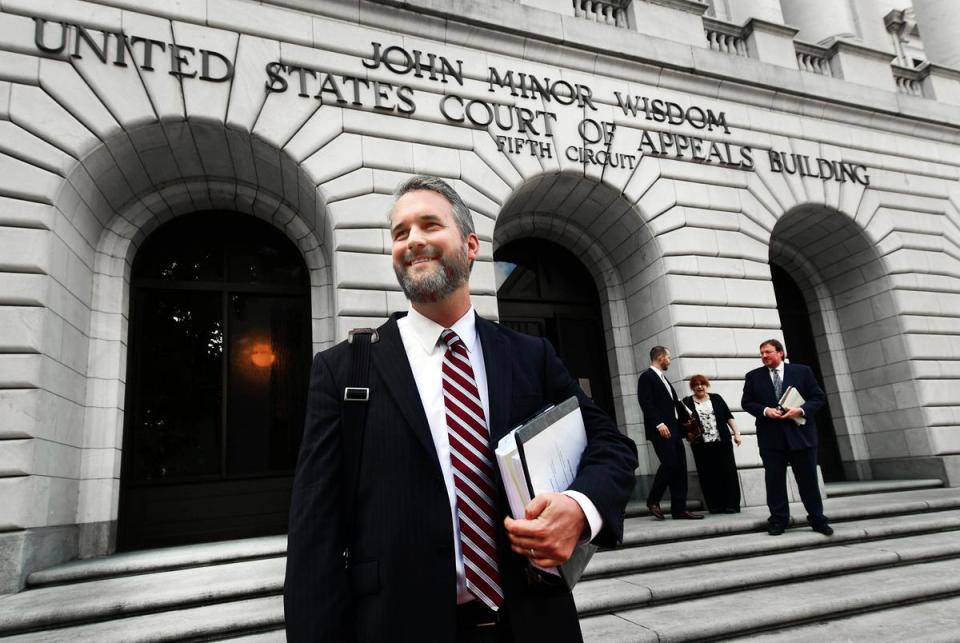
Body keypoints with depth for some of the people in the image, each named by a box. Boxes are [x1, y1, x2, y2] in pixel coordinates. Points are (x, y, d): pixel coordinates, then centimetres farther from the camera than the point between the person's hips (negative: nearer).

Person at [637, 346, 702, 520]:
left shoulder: (663, 378, 22)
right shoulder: (646, 377, -5)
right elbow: (646, 403, -15)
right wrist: (659, 424, -23)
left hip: (673, 429, 9)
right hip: (660, 430, -9)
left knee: (680, 468, 4)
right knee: (669, 464, -15)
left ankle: (679, 509, 7)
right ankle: (653, 501, 2)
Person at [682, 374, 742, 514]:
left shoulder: (716, 398, 9)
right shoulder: (687, 402, 4)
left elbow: (728, 416, 9)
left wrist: (736, 433, 2)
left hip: (722, 442, 1)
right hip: (701, 445, -1)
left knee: (728, 472, 0)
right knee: (708, 475, 1)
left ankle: (731, 505, 7)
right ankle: (715, 506, 8)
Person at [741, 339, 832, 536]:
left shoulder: (802, 371, 4)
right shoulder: (753, 376, 6)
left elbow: (819, 397, 2)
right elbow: (746, 402, 4)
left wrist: (801, 410, -15)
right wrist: (765, 410, -13)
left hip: (800, 433, 0)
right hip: (771, 436, 1)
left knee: (808, 478, 6)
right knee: (774, 479, 3)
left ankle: (817, 519, 20)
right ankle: (779, 520, 12)